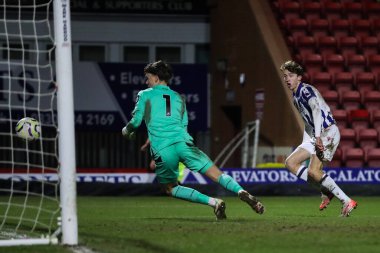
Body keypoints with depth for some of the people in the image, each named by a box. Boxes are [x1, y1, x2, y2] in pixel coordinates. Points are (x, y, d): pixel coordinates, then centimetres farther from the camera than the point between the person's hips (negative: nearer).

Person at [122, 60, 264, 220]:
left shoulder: (145, 95, 13)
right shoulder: (178, 97, 25)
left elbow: (136, 121, 9)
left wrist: (127, 130, 33)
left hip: (162, 150, -3)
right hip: (183, 142, 3)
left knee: (170, 188, 10)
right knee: (216, 174, 0)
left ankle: (213, 202, -11)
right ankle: (242, 192, -28)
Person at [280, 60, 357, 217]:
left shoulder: (307, 90, -11)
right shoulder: (295, 98, 20)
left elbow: (317, 110, -26)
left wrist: (318, 136, -36)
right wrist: (305, 144, 21)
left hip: (328, 132, -10)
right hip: (315, 136, 10)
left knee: (313, 171, -21)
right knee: (290, 163, 2)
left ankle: (347, 202, -15)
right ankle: (326, 191, 2)